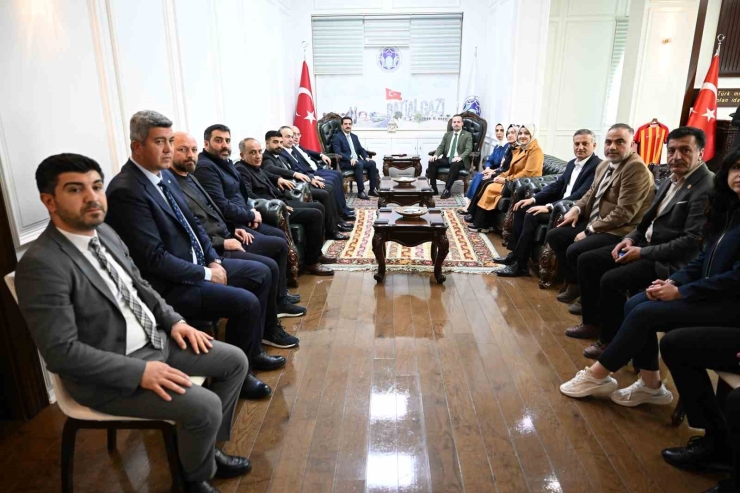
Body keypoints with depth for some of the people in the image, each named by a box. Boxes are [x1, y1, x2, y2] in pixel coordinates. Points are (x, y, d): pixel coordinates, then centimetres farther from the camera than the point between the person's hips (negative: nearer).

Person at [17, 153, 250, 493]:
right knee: (205, 406, -22)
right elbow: (61, 351, -25)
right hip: (106, 373, -9)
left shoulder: (104, 232, 4)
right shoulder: (41, 264, -23)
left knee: (235, 361, 6)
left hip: (154, 340, 9)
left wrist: (174, 321, 1)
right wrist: (141, 372, -25)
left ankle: (206, 448, 24)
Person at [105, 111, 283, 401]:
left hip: (197, 264, 10)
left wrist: (214, 260, 1)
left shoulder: (165, 175, 7)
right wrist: (206, 274, -16)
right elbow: (155, 258, -25)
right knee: (246, 303, -21)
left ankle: (252, 352, 23)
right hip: (169, 284, -10)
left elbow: (192, 224, 14)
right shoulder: (126, 191, -22)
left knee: (260, 274, 11)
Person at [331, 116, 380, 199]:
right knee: (359, 165, -35)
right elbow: (337, 152, -14)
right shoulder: (337, 137, -2)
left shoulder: (354, 136, 21)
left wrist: (366, 157, 0)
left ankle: (373, 189, -12)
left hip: (357, 160, 7)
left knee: (372, 163, -16)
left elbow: (361, 149, 21)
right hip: (345, 162, -7)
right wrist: (350, 159, -26)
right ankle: (361, 191, -32)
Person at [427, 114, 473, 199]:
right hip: (446, 159, 4)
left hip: (459, 160, -4)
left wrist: (460, 157, -27)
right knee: (432, 162, -23)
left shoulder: (467, 135, 6)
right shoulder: (447, 134, 20)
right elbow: (441, 146, 11)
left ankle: (447, 190, -34)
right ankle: (433, 189, -21)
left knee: (455, 164, -39)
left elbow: (468, 149, -6)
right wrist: (435, 155, -12)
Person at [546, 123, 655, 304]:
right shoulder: (605, 164, 10)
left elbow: (624, 212, -24)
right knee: (553, 236, 2)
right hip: (594, 222, 9)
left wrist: (589, 231, -20)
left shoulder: (636, 168, -19)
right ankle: (574, 283, 14)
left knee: (574, 250, -26)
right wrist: (577, 208, 2)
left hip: (618, 231, -9)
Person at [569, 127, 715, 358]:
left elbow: (693, 242, -23)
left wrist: (642, 253, -21)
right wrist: (630, 239, -1)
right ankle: (592, 323, 15)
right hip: (645, 245, 9)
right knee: (587, 260, 3)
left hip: (670, 261, -9)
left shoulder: (707, 188, -17)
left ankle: (610, 340, -4)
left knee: (611, 280, -27)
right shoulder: (671, 181, 12)